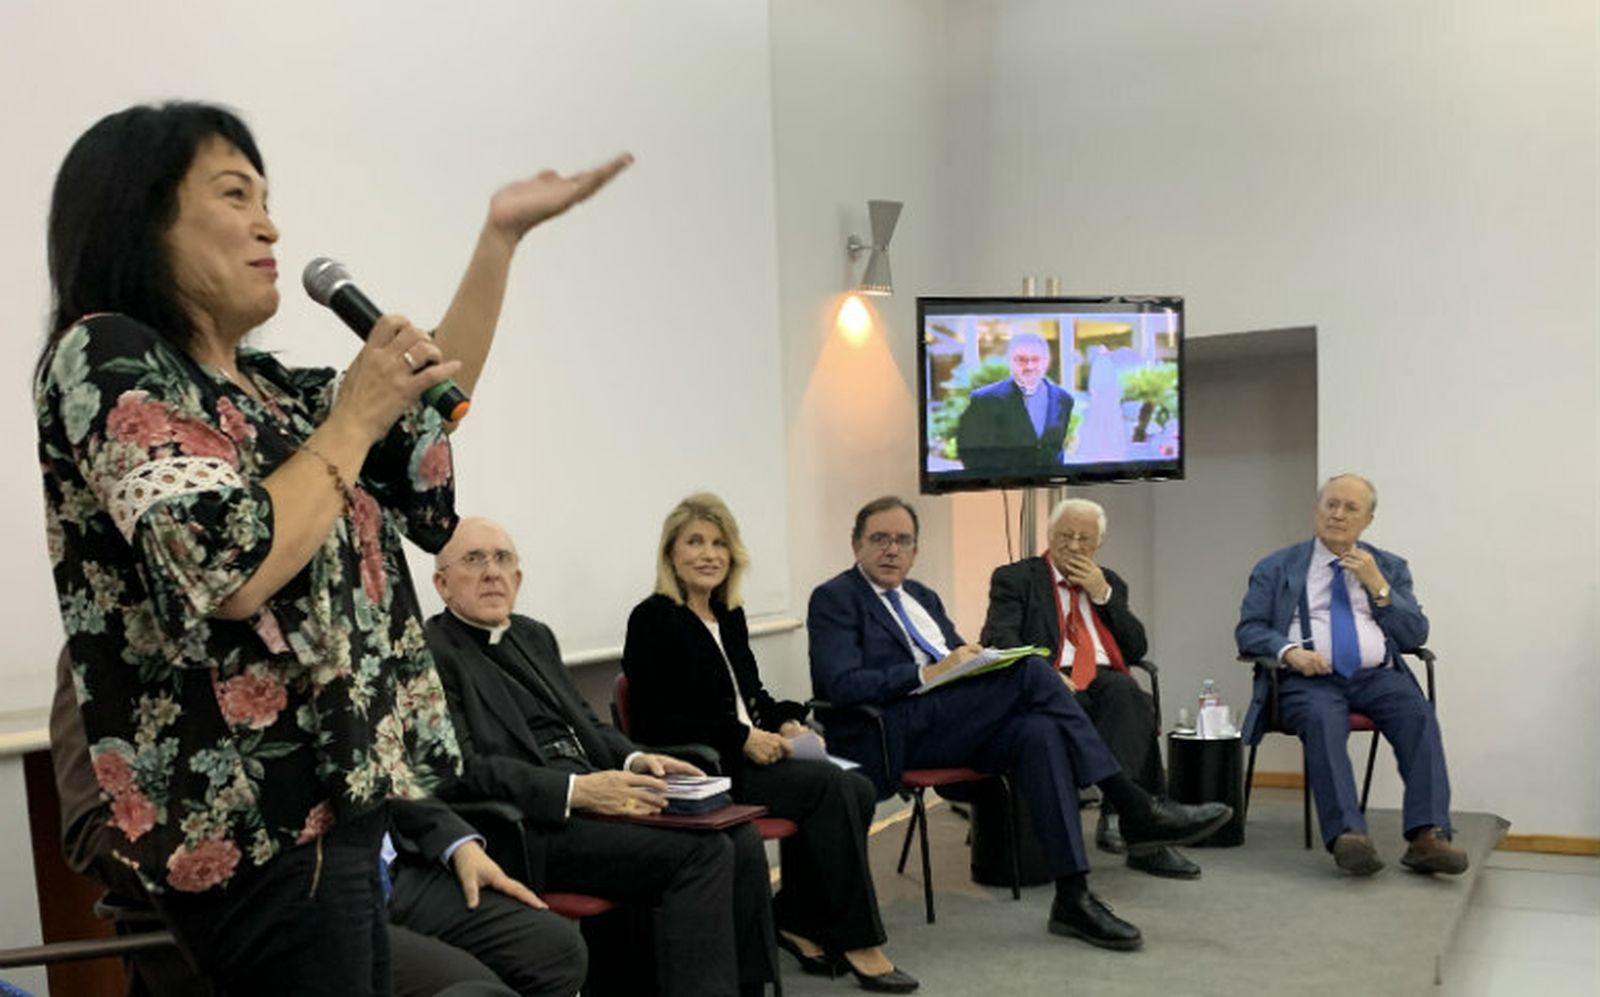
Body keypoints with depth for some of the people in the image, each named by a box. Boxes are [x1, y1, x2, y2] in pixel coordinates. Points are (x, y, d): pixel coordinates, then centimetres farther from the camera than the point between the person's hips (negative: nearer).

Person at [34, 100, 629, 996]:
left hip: (325, 802, 9)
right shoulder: (106, 357, -11)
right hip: (252, 820, -9)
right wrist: (354, 418, -14)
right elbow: (226, 572, -24)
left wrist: (501, 236, 15)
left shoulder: (260, 386, 13)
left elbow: (432, 412, 20)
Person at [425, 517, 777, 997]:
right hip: (530, 830, -8)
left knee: (742, 839, -10)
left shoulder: (534, 635, 21)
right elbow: (460, 769, -16)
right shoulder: (429, 652, -5)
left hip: (591, 797, 8)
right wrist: (575, 790, -23)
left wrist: (634, 760, 2)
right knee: (702, 853, -24)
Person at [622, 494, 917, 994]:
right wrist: (742, 739, -18)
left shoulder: (730, 617, 15)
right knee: (829, 784, -24)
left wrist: (787, 723, 0)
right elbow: (654, 722, -15)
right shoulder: (654, 619, -8)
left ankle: (797, 918, -2)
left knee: (859, 789, -16)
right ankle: (856, 940, -15)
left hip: (751, 755, 8)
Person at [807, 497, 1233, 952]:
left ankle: (1073, 896, -26)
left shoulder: (921, 596, 24)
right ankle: (1137, 811, -19)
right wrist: (928, 673, -20)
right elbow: (841, 686, -13)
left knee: (1039, 731, -26)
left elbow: (962, 658, 24)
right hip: (890, 737, -7)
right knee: (1031, 670, -23)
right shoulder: (834, 598, 1)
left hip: (951, 726, 7)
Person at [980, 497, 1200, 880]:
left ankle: (1117, 814, -35)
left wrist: (1103, 595, 5)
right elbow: (998, 639, -5)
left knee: (1126, 692, -34)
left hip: (1108, 684, 4)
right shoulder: (1014, 578, 12)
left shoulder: (1110, 584, 26)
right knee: (1135, 706, -32)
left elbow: (1137, 649, 16)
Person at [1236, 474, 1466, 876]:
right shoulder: (1276, 568, 15)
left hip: (1377, 677, 2)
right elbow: (1248, 630, 7)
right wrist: (1289, 651, -13)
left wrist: (1377, 585, -1)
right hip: (1308, 678, -2)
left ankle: (1428, 836, -35)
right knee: (1322, 720, -35)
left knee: (1419, 714, -30)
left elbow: (1416, 636, 11)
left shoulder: (1390, 568, 20)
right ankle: (1347, 834, -44)